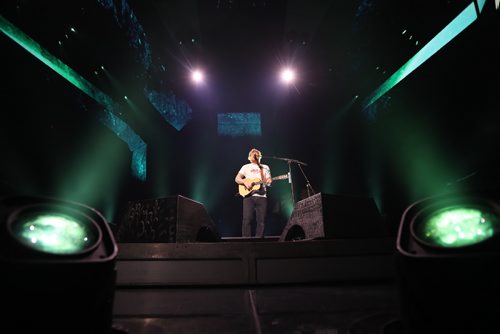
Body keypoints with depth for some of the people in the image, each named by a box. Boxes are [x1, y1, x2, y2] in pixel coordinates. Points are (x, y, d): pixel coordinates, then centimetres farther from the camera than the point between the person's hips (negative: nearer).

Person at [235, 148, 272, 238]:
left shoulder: (265, 167, 19)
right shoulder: (246, 167, 15)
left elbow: (268, 180, 13)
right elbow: (237, 178, 7)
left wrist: (269, 182, -11)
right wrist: (245, 182, -12)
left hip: (262, 196, 2)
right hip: (248, 196, -2)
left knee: (261, 220, -2)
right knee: (247, 219, -9)